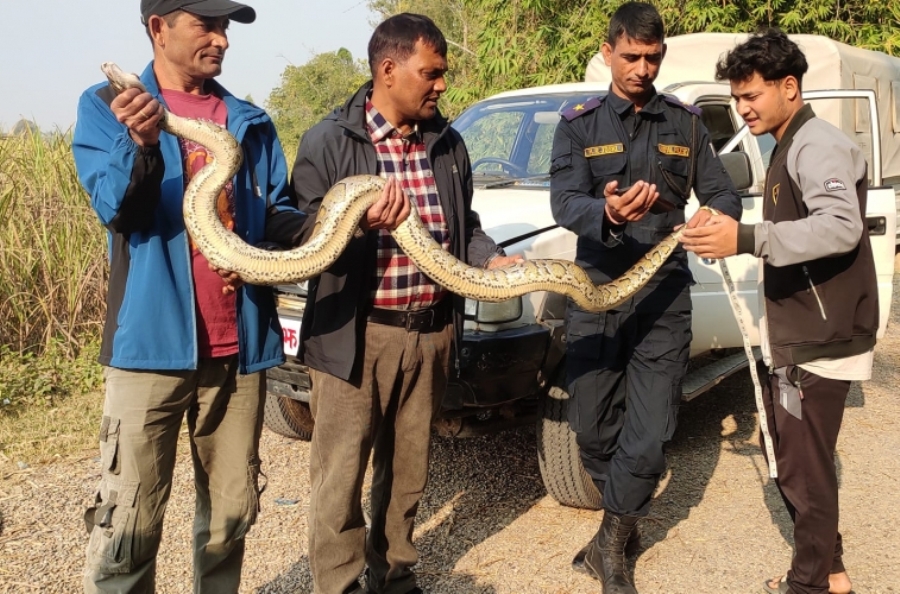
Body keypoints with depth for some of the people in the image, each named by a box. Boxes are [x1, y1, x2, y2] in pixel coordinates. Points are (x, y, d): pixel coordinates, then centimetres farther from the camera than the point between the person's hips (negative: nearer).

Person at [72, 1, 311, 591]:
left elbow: (277, 216, 12)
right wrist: (142, 144, -30)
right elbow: (115, 208, -11)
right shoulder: (105, 106, 2)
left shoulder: (251, 122, 12)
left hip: (239, 343, 4)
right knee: (128, 521, -3)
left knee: (232, 511, 14)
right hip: (152, 341, -4)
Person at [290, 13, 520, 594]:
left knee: (408, 468, 18)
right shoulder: (330, 142, -7)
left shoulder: (447, 143, 9)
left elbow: (465, 223, 17)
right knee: (342, 474, 3)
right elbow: (303, 235, -9)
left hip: (431, 332, 5)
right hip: (356, 334, -5)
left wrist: (494, 259, -2)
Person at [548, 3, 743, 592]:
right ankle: (623, 526, 33)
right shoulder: (579, 124, 3)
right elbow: (565, 203, -11)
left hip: (664, 296, 0)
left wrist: (717, 214, -18)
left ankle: (611, 545, 15)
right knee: (593, 428, 9)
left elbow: (724, 193, 8)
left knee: (649, 434, -5)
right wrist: (609, 214, -34)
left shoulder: (685, 123, 8)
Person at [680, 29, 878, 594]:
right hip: (795, 335, 10)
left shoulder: (818, 145, -15)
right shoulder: (790, 148, 17)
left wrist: (747, 238, -38)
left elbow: (841, 227, -32)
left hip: (820, 340, -10)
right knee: (793, 458, 16)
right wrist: (738, 239, 15)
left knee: (802, 467, -3)